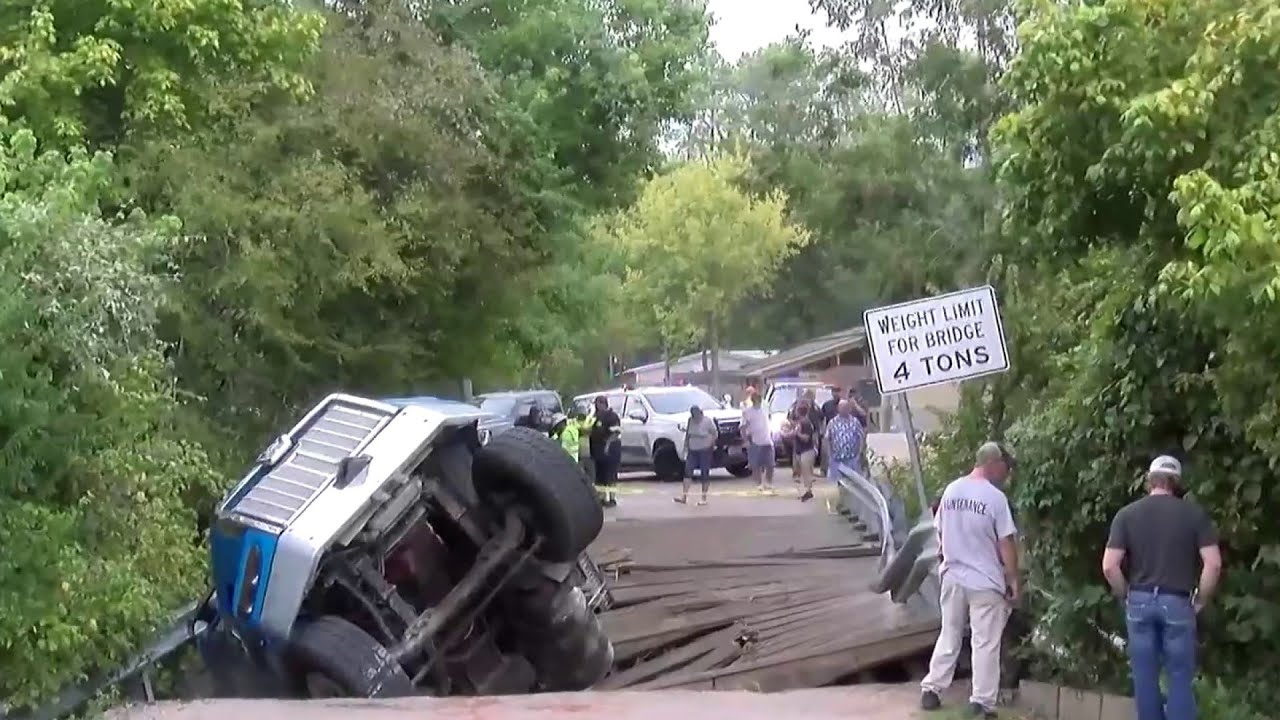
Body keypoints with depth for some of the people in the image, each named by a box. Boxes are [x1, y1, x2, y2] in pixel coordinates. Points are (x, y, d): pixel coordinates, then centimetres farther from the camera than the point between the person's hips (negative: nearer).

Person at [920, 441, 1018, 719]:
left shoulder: (951, 490, 2)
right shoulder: (995, 498, -15)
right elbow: (1006, 543, -13)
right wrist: (1014, 580, -5)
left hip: (953, 577, 5)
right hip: (986, 582, -5)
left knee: (949, 636, 17)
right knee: (985, 643, 3)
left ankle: (931, 689, 20)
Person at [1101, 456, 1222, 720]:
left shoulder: (1127, 514, 0)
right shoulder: (1194, 513, -2)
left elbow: (1109, 566, -6)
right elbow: (1213, 564, -9)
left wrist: (1126, 596, 8)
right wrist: (1200, 600, 4)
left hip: (1140, 601, 1)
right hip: (1177, 603, -1)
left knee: (1145, 678, 8)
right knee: (1179, 678, 5)